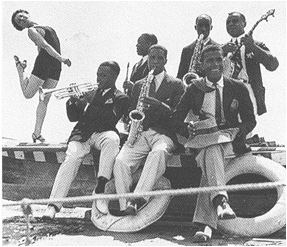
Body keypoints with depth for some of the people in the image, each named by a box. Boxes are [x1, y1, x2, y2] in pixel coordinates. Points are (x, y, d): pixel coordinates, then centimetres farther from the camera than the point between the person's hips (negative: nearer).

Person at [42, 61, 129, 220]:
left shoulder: (120, 98, 11)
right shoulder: (90, 94, 27)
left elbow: (111, 117, -9)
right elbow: (73, 117, 23)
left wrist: (85, 106, -11)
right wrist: (73, 100, 4)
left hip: (103, 134, -3)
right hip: (82, 134, 3)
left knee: (112, 140, -38)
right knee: (71, 158, -26)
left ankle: (100, 188, -38)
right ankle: (53, 205, -29)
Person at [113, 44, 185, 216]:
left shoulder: (176, 84, 11)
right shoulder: (138, 85, 23)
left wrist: (158, 105, -17)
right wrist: (133, 122, -2)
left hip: (163, 133, -3)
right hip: (140, 133, 3)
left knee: (158, 153, -39)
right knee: (120, 160, -28)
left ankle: (138, 198, -44)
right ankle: (125, 208, -29)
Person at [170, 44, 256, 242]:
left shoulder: (238, 88, 11)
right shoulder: (194, 89, 11)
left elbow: (250, 120, 9)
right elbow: (175, 120, 7)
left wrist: (238, 132, -14)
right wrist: (189, 129, -16)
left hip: (230, 138, 0)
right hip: (204, 138, 1)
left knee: (210, 152, -35)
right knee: (212, 151, -37)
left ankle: (205, 224, -45)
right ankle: (220, 201, -56)